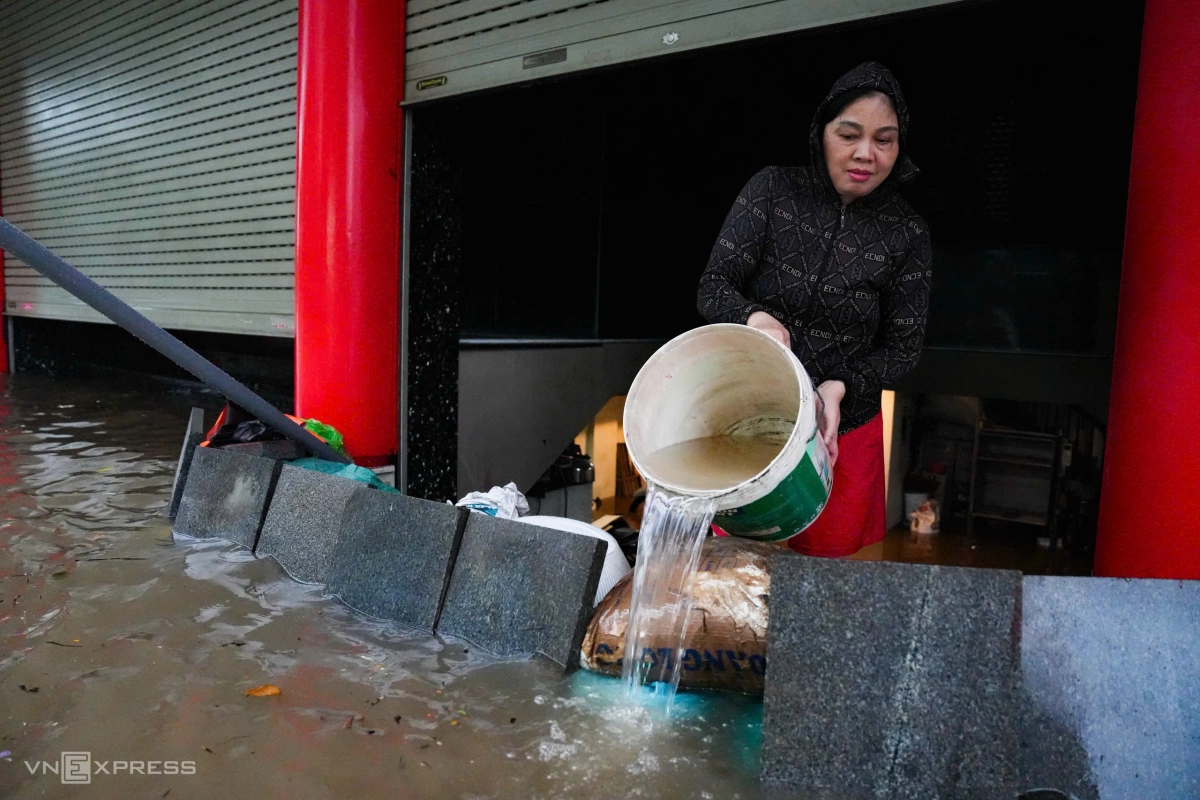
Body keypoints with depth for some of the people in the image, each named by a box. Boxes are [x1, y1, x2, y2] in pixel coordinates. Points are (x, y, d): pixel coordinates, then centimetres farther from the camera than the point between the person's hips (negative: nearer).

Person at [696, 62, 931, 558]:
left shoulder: (906, 233, -6)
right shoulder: (773, 191, -8)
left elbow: (901, 347, -2)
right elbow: (712, 288, -10)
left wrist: (839, 388, -21)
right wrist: (755, 317, -32)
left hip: (843, 432, 1)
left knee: (825, 562, 18)